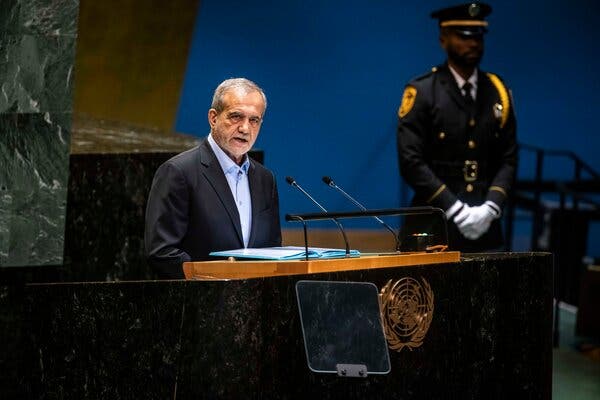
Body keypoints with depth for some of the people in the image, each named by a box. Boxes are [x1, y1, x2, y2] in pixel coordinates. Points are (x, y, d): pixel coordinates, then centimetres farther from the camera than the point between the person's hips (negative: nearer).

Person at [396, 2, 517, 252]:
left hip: (485, 227, 4)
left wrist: (491, 207, -7)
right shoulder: (421, 92, -2)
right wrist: (457, 211, -14)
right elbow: (411, 162, -9)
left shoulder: (498, 92, 10)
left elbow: (508, 160, 9)